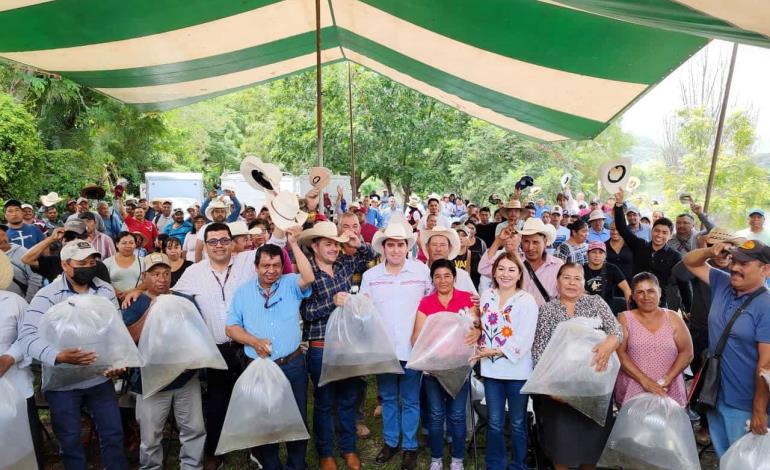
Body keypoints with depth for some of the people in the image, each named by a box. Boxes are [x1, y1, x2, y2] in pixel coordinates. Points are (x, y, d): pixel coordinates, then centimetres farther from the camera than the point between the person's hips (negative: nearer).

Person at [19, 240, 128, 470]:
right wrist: (59, 356, -36)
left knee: (113, 433, 12)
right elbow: (28, 335, -21)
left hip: (100, 377, 3)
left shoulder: (106, 290, 0)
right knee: (69, 439, 13)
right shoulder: (47, 296, -12)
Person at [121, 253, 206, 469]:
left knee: (195, 429, 9)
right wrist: (151, 311, -24)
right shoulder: (135, 304, -2)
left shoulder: (185, 300, 4)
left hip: (187, 377, 2)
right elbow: (130, 337, -15)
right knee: (150, 436, 11)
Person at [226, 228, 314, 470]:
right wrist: (254, 341, -14)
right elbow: (231, 327, 3)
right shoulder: (243, 292, 4)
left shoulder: (290, 284, -1)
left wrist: (293, 244, -21)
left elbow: (309, 278, -22)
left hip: (293, 364, -1)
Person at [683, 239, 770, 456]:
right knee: (722, 458, 23)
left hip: (745, 407, -6)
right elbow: (690, 262, 10)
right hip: (715, 396, 7)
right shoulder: (723, 284, 0)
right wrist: (710, 251, -11)